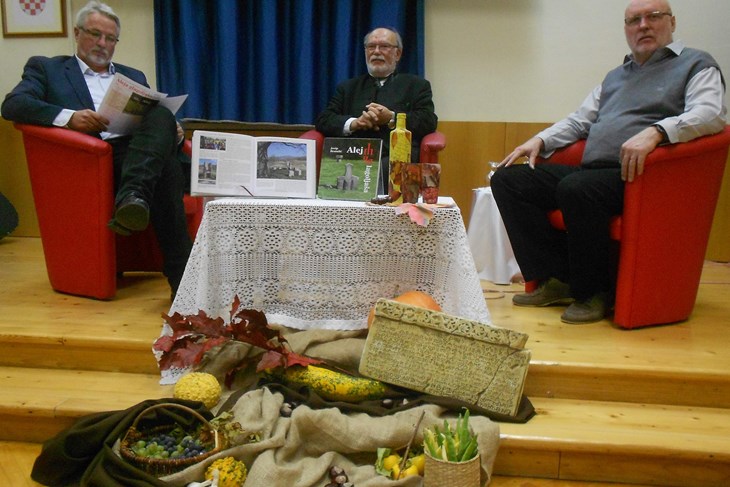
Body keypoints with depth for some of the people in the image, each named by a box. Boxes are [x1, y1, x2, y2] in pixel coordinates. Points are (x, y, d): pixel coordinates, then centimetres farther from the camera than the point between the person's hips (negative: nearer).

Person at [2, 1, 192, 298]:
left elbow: (157, 120, 23)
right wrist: (68, 116, -17)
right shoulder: (46, 68, 19)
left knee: (162, 117, -31)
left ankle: (132, 199, -47)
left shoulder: (134, 77, 32)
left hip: (141, 156, 4)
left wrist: (172, 133, -4)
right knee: (165, 168, -33)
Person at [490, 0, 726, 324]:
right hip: (589, 171, 8)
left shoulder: (696, 64, 9)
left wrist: (655, 131, -28)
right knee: (507, 179, -7)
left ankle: (593, 292, -16)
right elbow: (579, 120, 32)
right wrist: (540, 140, 13)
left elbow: (709, 114, -10)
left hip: (636, 176, -7)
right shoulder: (615, 77, 30)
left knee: (576, 188, -37)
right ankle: (556, 279, -9)